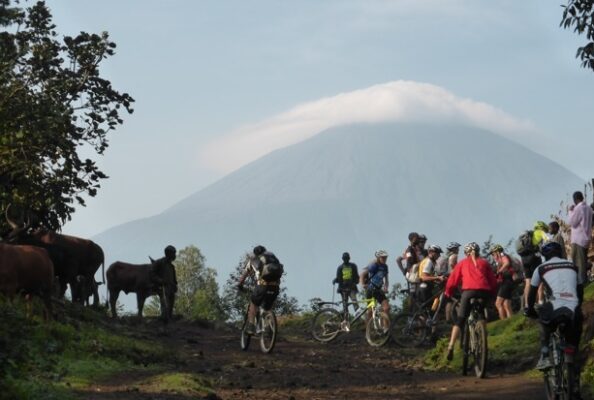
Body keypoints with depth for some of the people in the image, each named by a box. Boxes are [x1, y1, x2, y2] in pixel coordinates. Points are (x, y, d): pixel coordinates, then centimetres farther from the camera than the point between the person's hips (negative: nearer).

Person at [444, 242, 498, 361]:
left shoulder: (462, 263, 21)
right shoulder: (484, 263, 24)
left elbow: (452, 281, 16)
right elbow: (493, 281, 16)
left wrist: (448, 294, 29)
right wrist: (491, 295, 29)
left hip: (468, 292, -1)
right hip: (484, 292, 1)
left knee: (460, 320, 2)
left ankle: (451, 347, -14)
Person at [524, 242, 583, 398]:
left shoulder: (541, 268, 15)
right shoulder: (573, 266, 22)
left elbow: (532, 292, 21)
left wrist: (530, 310, 35)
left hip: (554, 308, -2)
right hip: (573, 311, 2)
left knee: (544, 325, 33)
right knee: (573, 350, 18)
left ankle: (545, 357, 13)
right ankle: (575, 387, 15)